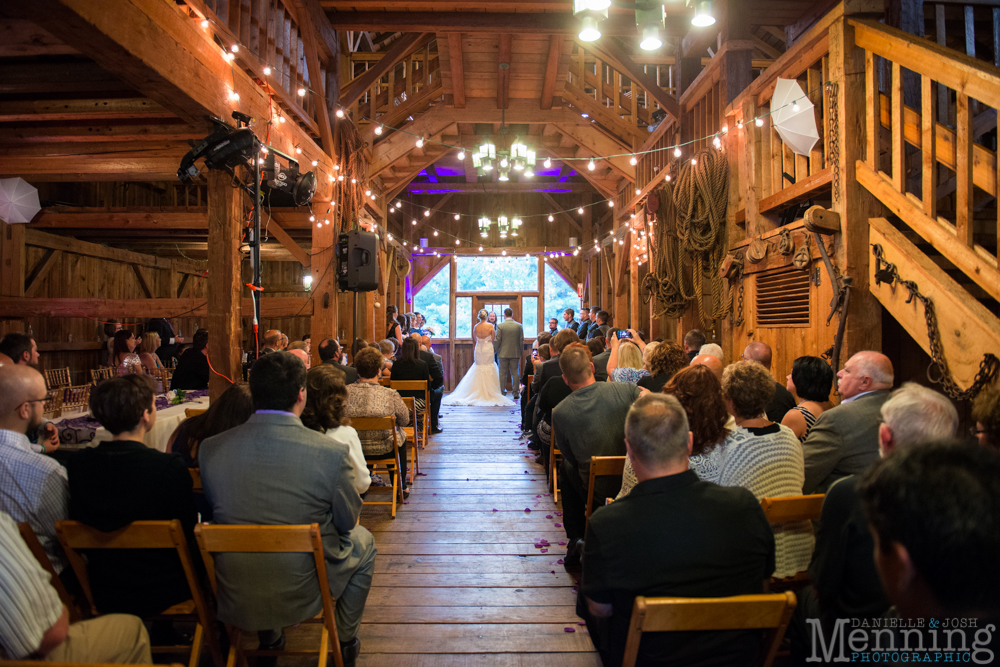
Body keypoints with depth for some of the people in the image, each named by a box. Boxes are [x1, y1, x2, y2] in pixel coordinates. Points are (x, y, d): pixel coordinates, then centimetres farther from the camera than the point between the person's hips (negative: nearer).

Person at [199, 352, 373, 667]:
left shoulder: (210, 448, -11)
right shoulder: (332, 453, -22)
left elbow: (215, 511, 6)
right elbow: (348, 522, -6)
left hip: (234, 600, 4)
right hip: (302, 595, -3)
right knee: (362, 540, 25)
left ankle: (267, 633, 48)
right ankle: (345, 641, 37)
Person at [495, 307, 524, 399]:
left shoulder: (500, 326, -7)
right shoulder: (519, 326, 0)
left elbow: (498, 341, -5)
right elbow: (521, 340, 2)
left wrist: (496, 351, 8)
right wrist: (521, 352, 11)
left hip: (503, 353, -2)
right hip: (515, 353, 2)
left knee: (503, 373, 5)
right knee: (514, 373, 6)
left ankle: (503, 393, 7)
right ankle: (516, 393, 5)